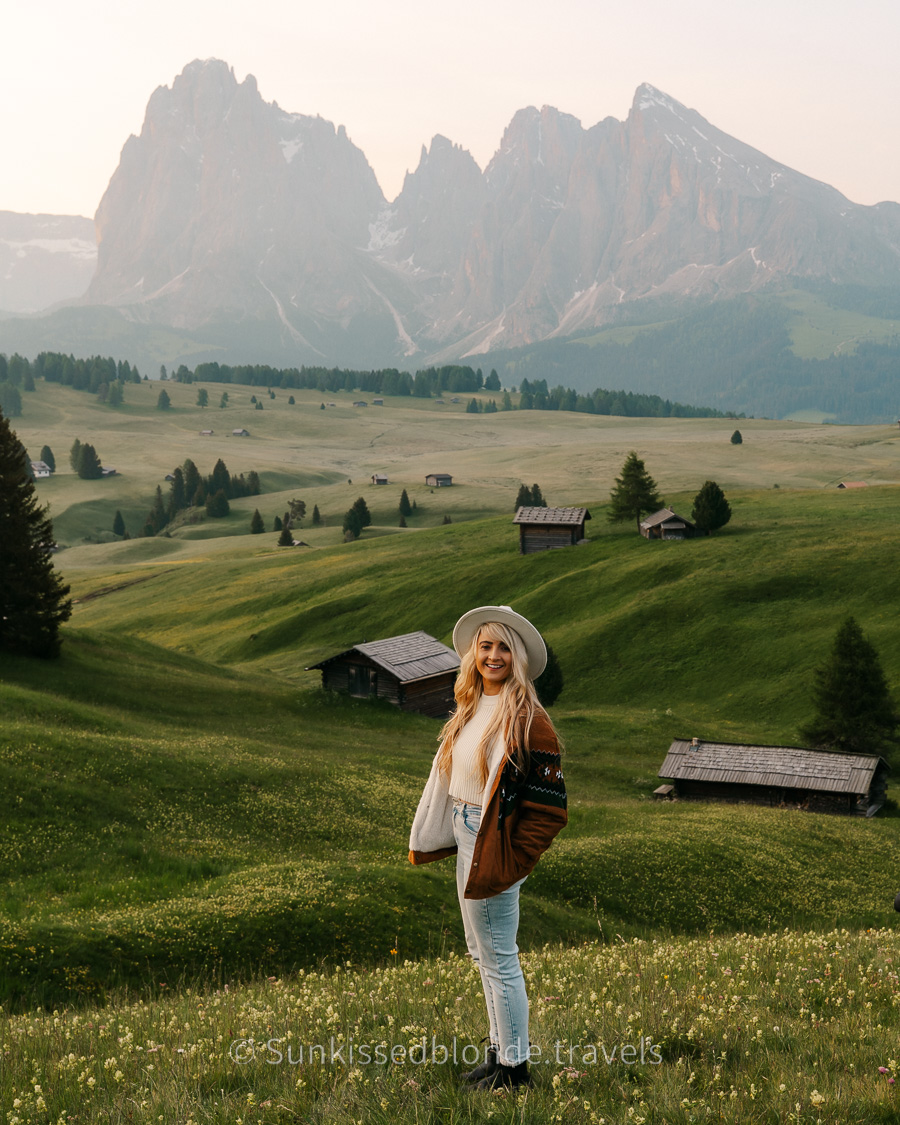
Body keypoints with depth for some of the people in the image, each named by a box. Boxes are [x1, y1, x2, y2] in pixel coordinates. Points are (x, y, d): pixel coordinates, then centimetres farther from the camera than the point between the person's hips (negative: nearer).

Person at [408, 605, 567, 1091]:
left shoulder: (528, 719, -17)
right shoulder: (470, 710, 8)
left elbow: (548, 805, -18)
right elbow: (445, 779, 14)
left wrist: (512, 863, -19)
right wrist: (423, 840, 16)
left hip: (494, 849, -9)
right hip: (467, 841, 9)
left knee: (499, 959, 2)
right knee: (481, 952, 19)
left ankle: (513, 1068, 16)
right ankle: (499, 1050, 34)